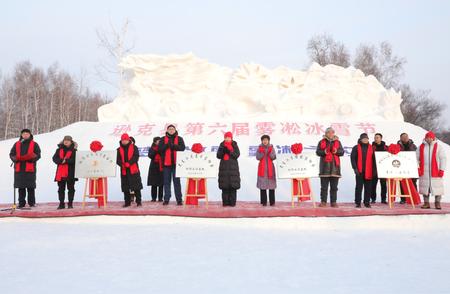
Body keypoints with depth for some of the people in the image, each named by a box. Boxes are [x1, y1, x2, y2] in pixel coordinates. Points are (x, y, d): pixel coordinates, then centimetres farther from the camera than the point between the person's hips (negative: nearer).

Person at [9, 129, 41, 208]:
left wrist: (31, 158, -19)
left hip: (30, 168, -3)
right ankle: (21, 203, 12)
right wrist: (16, 158, -8)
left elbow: (38, 155, 1)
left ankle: (32, 202, 6)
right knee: (21, 187, 6)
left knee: (30, 187, -2)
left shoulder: (34, 144, 7)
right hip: (19, 168, 3)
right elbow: (11, 154, 14)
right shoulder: (17, 144, 15)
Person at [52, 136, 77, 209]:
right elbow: (54, 158, 0)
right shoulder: (59, 149, 10)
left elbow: (75, 160, -11)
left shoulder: (73, 150, 1)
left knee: (71, 188, 3)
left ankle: (70, 203, 10)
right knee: (61, 189, 6)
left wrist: (66, 160, -22)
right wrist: (61, 160, -17)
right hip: (60, 172, 3)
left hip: (70, 173, -3)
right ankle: (61, 204, 11)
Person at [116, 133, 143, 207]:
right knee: (125, 187, 6)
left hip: (133, 170, -3)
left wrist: (129, 163, -20)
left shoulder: (134, 147, 4)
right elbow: (118, 159, 4)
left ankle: (138, 201, 4)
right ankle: (127, 202, 15)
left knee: (136, 186, -3)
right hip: (124, 170, 3)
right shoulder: (119, 149, 11)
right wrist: (122, 164, -17)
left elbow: (136, 157, -7)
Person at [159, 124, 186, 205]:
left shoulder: (179, 139, 8)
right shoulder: (163, 139, 10)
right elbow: (160, 148, -3)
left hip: (176, 163, -1)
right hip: (166, 163, 1)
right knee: (166, 182, 4)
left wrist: (173, 145, -19)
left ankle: (179, 199, 3)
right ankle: (166, 199, 9)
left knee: (177, 181, 0)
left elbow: (182, 148, -7)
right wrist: (167, 145, -18)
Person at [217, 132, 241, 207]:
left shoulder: (234, 145, 7)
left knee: (233, 185, -5)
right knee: (224, 185, -2)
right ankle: (225, 202, 1)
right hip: (224, 167, 1)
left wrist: (229, 151, -18)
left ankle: (232, 202, -3)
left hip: (233, 167, -1)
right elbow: (218, 156, 3)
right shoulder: (222, 145, 11)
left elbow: (237, 155, -6)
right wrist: (223, 150, -15)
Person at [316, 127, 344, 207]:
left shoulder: (337, 142, 13)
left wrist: (337, 151, -14)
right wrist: (324, 152, -20)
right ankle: (323, 201, 4)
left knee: (334, 187, 4)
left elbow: (342, 152, 6)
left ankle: (333, 202, 8)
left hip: (335, 166, 2)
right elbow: (317, 152, -1)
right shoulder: (322, 142, 8)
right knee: (324, 186, 0)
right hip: (325, 166, -2)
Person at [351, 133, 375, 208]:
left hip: (368, 172, 2)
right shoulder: (356, 148, 4)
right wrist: (355, 168, -10)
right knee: (359, 187, 0)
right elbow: (353, 158, -1)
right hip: (359, 171, -2)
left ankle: (367, 202, 12)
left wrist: (374, 170, 4)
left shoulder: (371, 148, 12)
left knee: (368, 188, 4)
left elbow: (373, 159, 11)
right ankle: (358, 202, 6)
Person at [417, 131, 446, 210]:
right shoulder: (421, 147, 7)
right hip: (424, 171, 2)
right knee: (425, 187, 4)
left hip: (435, 172, -2)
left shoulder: (438, 147, 2)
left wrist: (442, 170, -8)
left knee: (437, 187, -1)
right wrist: (417, 168, -2)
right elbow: (417, 158, 9)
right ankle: (426, 203, 13)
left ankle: (437, 203, 9)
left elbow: (443, 158, 0)